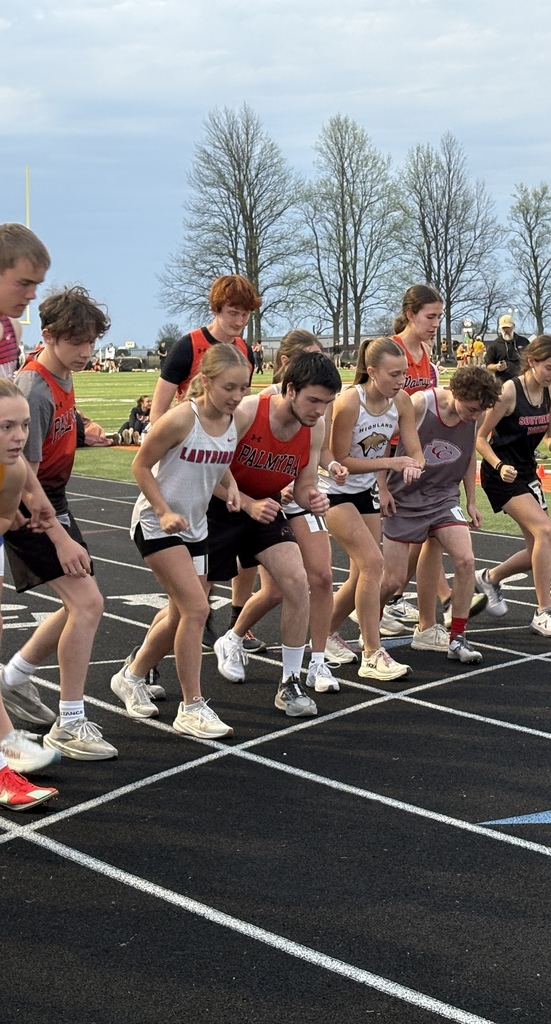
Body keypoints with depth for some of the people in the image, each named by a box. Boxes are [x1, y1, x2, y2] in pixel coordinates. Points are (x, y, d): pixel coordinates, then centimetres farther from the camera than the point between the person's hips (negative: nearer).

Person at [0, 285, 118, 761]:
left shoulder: (63, 377, 5)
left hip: (53, 501, 10)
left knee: (81, 605, 14)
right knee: (88, 602, -16)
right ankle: (69, 725, -6)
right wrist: (61, 539, -24)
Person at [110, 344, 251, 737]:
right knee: (197, 608, -16)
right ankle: (192, 708, -4)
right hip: (156, 523, -7)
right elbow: (141, 465, -14)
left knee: (184, 616, 13)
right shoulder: (181, 418, -23)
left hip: (195, 525, 7)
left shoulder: (238, 421, -5)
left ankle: (132, 676, 37)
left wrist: (231, 487, -6)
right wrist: (164, 511, -21)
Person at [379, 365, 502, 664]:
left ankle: (457, 639, -3)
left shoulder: (475, 416, -6)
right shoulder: (418, 404, -22)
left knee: (465, 560, -16)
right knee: (394, 578, -3)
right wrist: (383, 488, -11)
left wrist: (471, 502, 14)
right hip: (403, 499, -4)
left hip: (443, 496, 4)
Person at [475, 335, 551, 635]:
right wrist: (500, 466, -27)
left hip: (527, 473, 7)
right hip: (501, 474, -7)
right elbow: (480, 438, -13)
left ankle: (490, 578, 33)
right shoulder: (509, 392, -18)